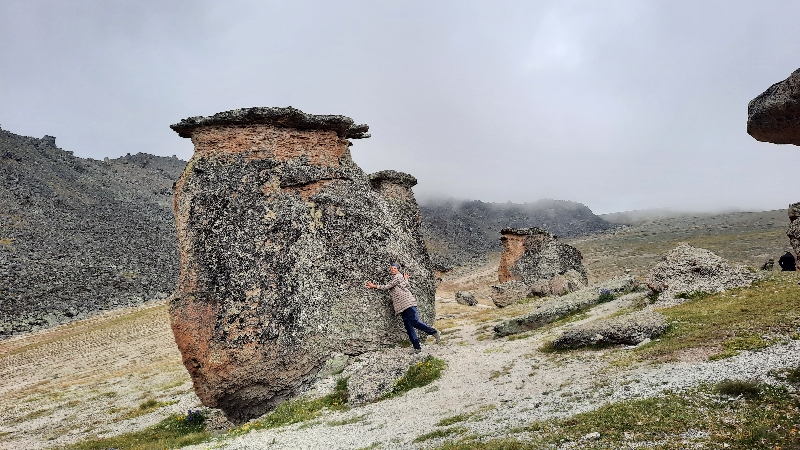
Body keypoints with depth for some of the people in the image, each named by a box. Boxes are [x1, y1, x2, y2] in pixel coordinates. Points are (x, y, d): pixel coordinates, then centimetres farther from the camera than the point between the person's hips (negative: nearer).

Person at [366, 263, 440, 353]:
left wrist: (374, 286, 0)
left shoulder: (398, 277, -2)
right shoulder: (394, 279, 26)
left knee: (414, 321, -17)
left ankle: (434, 332, -3)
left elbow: (386, 287, -5)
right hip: (402, 306, 9)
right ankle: (417, 347, -1)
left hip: (407, 302, -9)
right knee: (408, 326, 1)